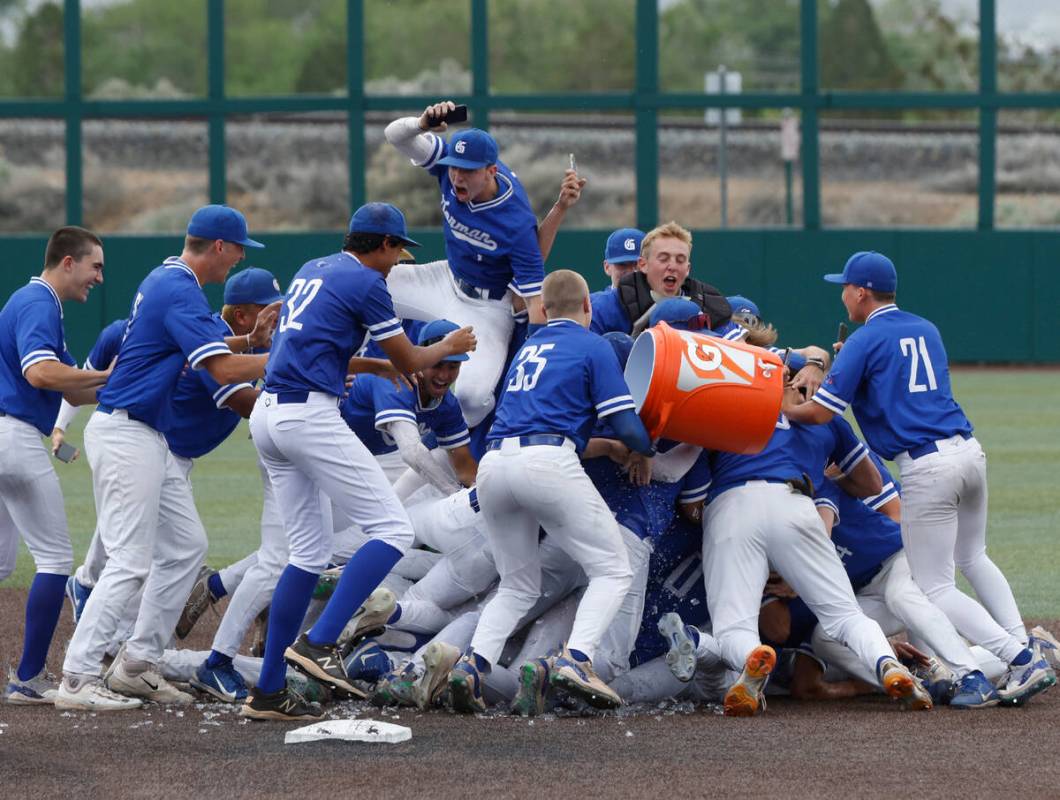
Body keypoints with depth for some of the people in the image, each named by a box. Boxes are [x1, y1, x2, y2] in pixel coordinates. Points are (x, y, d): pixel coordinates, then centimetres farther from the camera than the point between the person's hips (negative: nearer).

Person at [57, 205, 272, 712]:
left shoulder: (165, 280, 14)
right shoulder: (180, 291, -18)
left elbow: (201, 344, 26)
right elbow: (224, 369, -24)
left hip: (148, 437, 11)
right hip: (125, 436, -11)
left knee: (185, 546, 12)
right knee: (129, 561, -12)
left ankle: (137, 665, 15)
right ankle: (77, 681, -13)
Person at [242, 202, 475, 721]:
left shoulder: (310, 271, 21)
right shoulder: (365, 282, -3)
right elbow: (407, 362, 5)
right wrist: (450, 347, 24)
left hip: (268, 415, 9)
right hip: (310, 417, -9)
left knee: (309, 551, 14)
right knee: (392, 529, -7)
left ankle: (268, 692, 10)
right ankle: (320, 643, -20)